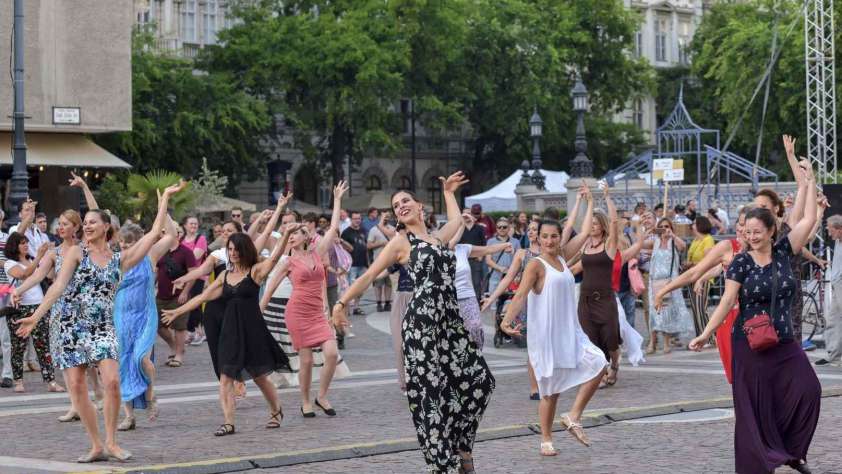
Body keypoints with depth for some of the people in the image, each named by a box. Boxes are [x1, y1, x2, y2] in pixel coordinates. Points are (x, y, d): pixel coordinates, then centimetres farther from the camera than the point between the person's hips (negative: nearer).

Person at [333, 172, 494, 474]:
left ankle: (461, 447, 18)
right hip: (421, 323, -7)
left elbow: (455, 220, 43)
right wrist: (342, 302, -2)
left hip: (449, 319, 7)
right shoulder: (401, 242, 3)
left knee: (479, 380, 5)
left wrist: (448, 192, 50)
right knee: (431, 392, -6)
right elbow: (369, 276, 2)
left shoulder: (437, 238, 20)